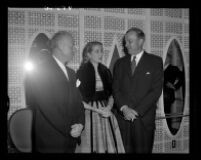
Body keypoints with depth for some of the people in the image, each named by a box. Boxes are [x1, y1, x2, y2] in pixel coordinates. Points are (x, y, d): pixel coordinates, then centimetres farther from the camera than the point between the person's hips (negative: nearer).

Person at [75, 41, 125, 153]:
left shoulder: (106, 71, 10)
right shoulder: (82, 72, -5)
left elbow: (111, 94, 13)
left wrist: (109, 107, -7)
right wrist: (96, 110, -14)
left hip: (105, 111, 4)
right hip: (90, 112, -4)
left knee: (109, 145, 1)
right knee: (91, 145, -2)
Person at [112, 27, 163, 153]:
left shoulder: (155, 61, 2)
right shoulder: (120, 63, 12)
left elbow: (156, 90, -6)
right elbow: (115, 89, 7)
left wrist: (137, 111, -11)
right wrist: (124, 108, -10)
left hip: (144, 118, -2)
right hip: (123, 117, 3)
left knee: (143, 150, 3)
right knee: (124, 150, 4)